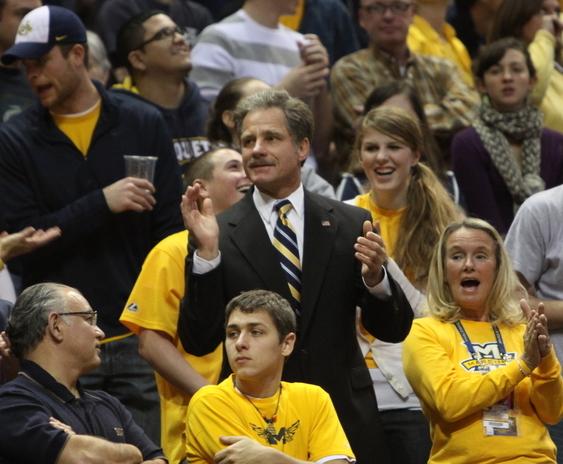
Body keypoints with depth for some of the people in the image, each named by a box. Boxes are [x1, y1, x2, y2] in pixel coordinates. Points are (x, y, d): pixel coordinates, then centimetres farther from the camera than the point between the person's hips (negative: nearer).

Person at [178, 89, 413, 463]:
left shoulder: (351, 225, 3)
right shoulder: (222, 233, -2)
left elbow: (394, 330, 3)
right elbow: (199, 341, -7)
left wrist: (374, 277, -16)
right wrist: (207, 252, -17)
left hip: (345, 420, 1)